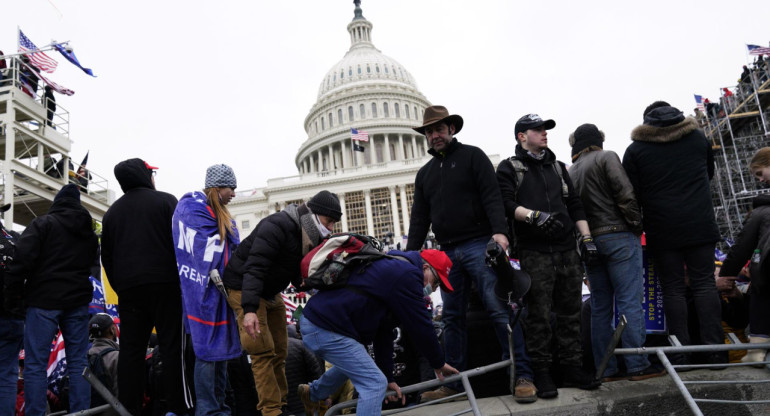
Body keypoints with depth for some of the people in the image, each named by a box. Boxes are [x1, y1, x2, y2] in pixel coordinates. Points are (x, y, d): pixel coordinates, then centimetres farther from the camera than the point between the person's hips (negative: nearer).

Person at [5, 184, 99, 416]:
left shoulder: (43, 223, -2)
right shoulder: (89, 232, 16)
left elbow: (25, 256, -12)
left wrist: (14, 288, -4)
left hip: (44, 300, -5)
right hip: (78, 301, 5)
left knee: (35, 363, -1)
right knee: (78, 362, 7)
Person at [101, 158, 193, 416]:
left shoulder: (113, 211, 17)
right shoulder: (166, 201, 1)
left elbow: (106, 256, 18)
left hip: (128, 288, 5)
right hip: (164, 284, -5)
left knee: (131, 350, 6)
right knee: (173, 346, -3)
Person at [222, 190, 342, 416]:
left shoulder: (308, 236, 0)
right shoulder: (277, 226, -27)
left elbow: (298, 278, 3)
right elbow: (254, 268, -36)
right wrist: (249, 310, -44)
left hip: (271, 292, 9)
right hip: (244, 288, -9)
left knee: (279, 351, 8)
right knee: (264, 351, -13)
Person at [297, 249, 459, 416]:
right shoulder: (408, 275, -10)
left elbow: (383, 330, 21)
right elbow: (421, 327, -10)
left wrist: (388, 377, 22)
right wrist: (439, 364, 7)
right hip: (327, 330, -11)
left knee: (352, 364, 34)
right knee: (375, 383, -8)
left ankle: (312, 393, 56)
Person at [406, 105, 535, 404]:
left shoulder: (472, 156, 5)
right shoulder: (424, 173, 20)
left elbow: (492, 196, -7)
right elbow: (419, 219, 17)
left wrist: (499, 231, -22)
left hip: (478, 245, -5)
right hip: (448, 253, 6)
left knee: (500, 309, -10)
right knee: (452, 318, 7)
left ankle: (523, 376, -4)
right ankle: (454, 383, 14)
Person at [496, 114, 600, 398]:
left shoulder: (558, 167, 22)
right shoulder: (509, 168, 6)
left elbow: (575, 205, 20)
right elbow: (506, 204, -9)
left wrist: (586, 237, 10)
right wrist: (535, 215, -24)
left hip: (567, 249, 5)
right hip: (534, 252, -5)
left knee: (570, 311, 8)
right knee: (538, 314, -3)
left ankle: (572, 367, 17)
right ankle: (541, 372, 6)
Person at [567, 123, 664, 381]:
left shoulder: (571, 172, 17)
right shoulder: (606, 157, -1)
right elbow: (625, 194, -11)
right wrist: (637, 224, -3)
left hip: (589, 241, 6)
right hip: (619, 236, -6)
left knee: (600, 307, 8)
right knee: (630, 301, -4)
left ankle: (605, 369, 10)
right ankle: (637, 365, -4)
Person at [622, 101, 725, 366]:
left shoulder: (636, 150, 1)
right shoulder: (698, 137, 11)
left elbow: (632, 194, -3)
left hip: (662, 230, -2)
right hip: (700, 225, 2)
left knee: (673, 289, 2)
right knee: (704, 283, 5)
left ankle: (680, 356, 2)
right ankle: (715, 350, 2)